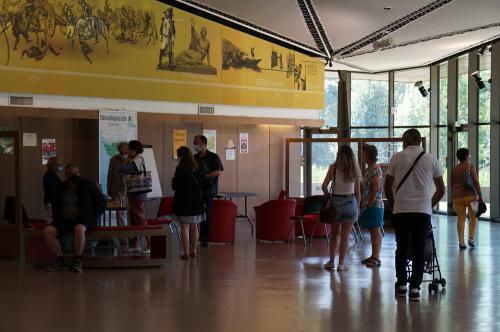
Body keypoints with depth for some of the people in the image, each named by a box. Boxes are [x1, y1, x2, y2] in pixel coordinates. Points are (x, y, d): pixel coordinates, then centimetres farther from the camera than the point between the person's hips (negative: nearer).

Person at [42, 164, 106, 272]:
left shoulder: (88, 186, 4)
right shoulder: (62, 188, 14)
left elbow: (102, 202, 8)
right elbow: (55, 205, 30)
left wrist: (93, 217, -2)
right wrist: (56, 216, 12)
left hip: (83, 219, -4)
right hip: (65, 219, 4)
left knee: (79, 229, -41)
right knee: (47, 231, -24)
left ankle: (77, 261, -26)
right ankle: (60, 260, -14)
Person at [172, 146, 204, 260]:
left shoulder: (180, 170, -14)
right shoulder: (197, 169, 2)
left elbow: (175, 186, -12)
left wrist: (173, 182, 9)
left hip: (183, 201, -5)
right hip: (196, 201, 5)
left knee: (184, 227, -2)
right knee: (194, 227, 13)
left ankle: (186, 252, -5)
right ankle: (194, 250, 20)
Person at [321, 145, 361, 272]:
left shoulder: (334, 168, -5)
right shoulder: (355, 170, -1)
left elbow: (324, 186, -12)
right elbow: (357, 191, 3)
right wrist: (357, 207, 13)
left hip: (336, 201, 0)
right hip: (350, 202, 0)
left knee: (335, 234, 15)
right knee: (345, 235, 4)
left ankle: (331, 261, 14)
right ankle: (341, 264, 4)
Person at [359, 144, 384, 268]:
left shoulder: (375, 169, -14)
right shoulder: (368, 169, 15)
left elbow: (376, 189, -19)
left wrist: (369, 205, -18)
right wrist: (364, 205, 16)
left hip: (374, 205, -9)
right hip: (368, 205, 9)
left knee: (376, 231, -6)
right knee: (373, 231, 12)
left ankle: (376, 259, -4)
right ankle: (373, 256, 17)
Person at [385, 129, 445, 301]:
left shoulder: (397, 158, 2)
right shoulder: (431, 159, 6)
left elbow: (387, 187, 5)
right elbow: (441, 190, 8)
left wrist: (393, 204, 19)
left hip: (401, 210, 0)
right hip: (423, 210, 0)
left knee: (401, 248, 11)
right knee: (419, 250, 4)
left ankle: (401, 285, 14)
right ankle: (415, 288, 1)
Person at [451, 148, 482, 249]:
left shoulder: (454, 169, 10)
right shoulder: (470, 166, -4)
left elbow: (452, 184, 17)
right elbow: (475, 182, -9)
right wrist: (480, 196, -7)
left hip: (457, 197, 4)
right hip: (470, 195, -4)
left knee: (460, 218, 4)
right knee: (473, 217, 12)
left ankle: (461, 241, -1)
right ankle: (471, 238, 2)